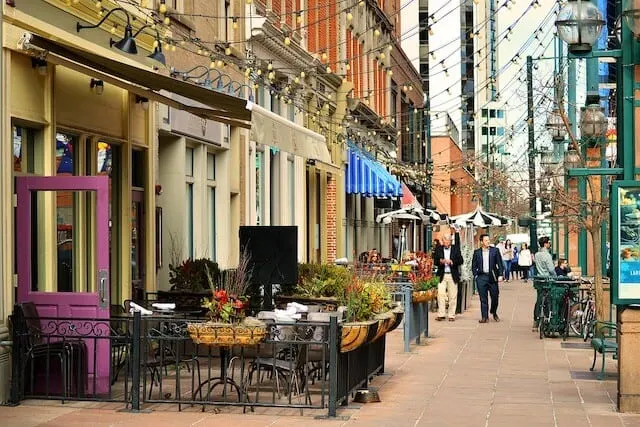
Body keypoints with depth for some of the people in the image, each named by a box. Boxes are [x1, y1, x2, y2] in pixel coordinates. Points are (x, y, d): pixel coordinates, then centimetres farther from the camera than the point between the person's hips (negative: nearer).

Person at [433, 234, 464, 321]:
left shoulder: (456, 248, 6)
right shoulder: (438, 248, 8)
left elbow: (461, 261, 0)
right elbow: (435, 261, 3)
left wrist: (451, 262, -15)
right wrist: (440, 261, -18)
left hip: (453, 275, 0)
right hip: (442, 275, 0)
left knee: (453, 296, 1)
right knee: (440, 294, -9)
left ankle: (451, 315, 7)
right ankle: (441, 314, -4)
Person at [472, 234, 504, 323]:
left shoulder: (495, 250, 4)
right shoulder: (477, 252, 6)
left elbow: (500, 264, 3)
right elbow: (474, 265, 10)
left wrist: (500, 275, -5)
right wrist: (475, 276, -1)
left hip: (492, 277, 0)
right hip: (481, 277, 0)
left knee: (495, 296, 4)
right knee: (483, 298, 1)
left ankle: (494, 313, 29)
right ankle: (484, 317, 5)